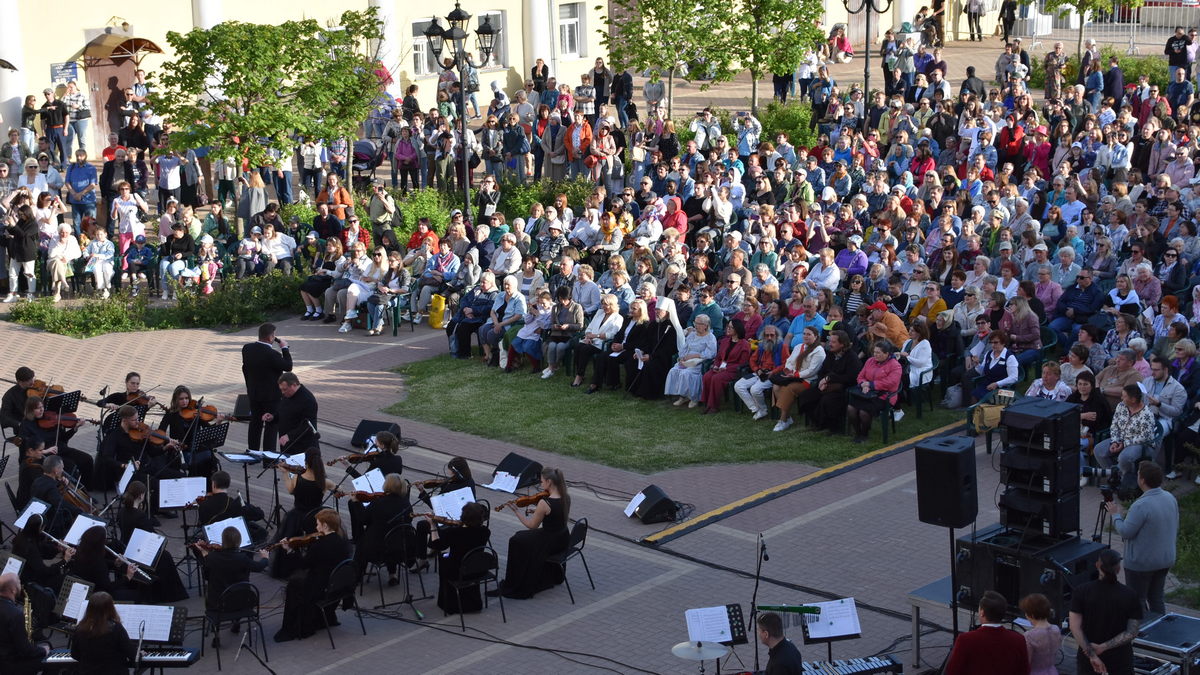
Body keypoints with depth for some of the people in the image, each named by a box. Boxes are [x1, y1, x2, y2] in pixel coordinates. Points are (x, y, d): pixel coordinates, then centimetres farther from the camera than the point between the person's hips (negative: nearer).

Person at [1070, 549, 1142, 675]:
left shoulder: (1081, 592, -10)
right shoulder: (1130, 595, -9)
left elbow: (1075, 627, -16)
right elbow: (1132, 632, -13)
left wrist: (1092, 655, -17)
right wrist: (1103, 647, -16)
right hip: (1120, 659, 0)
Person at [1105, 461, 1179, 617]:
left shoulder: (1141, 505, -27)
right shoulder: (1171, 498, 0)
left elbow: (1125, 532, -20)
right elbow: (1176, 529, 11)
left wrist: (1116, 515, -4)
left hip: (1141, 563, -8)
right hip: (1166, 560, 8)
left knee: (1137, 601, 5)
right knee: (1156, 598, 17)